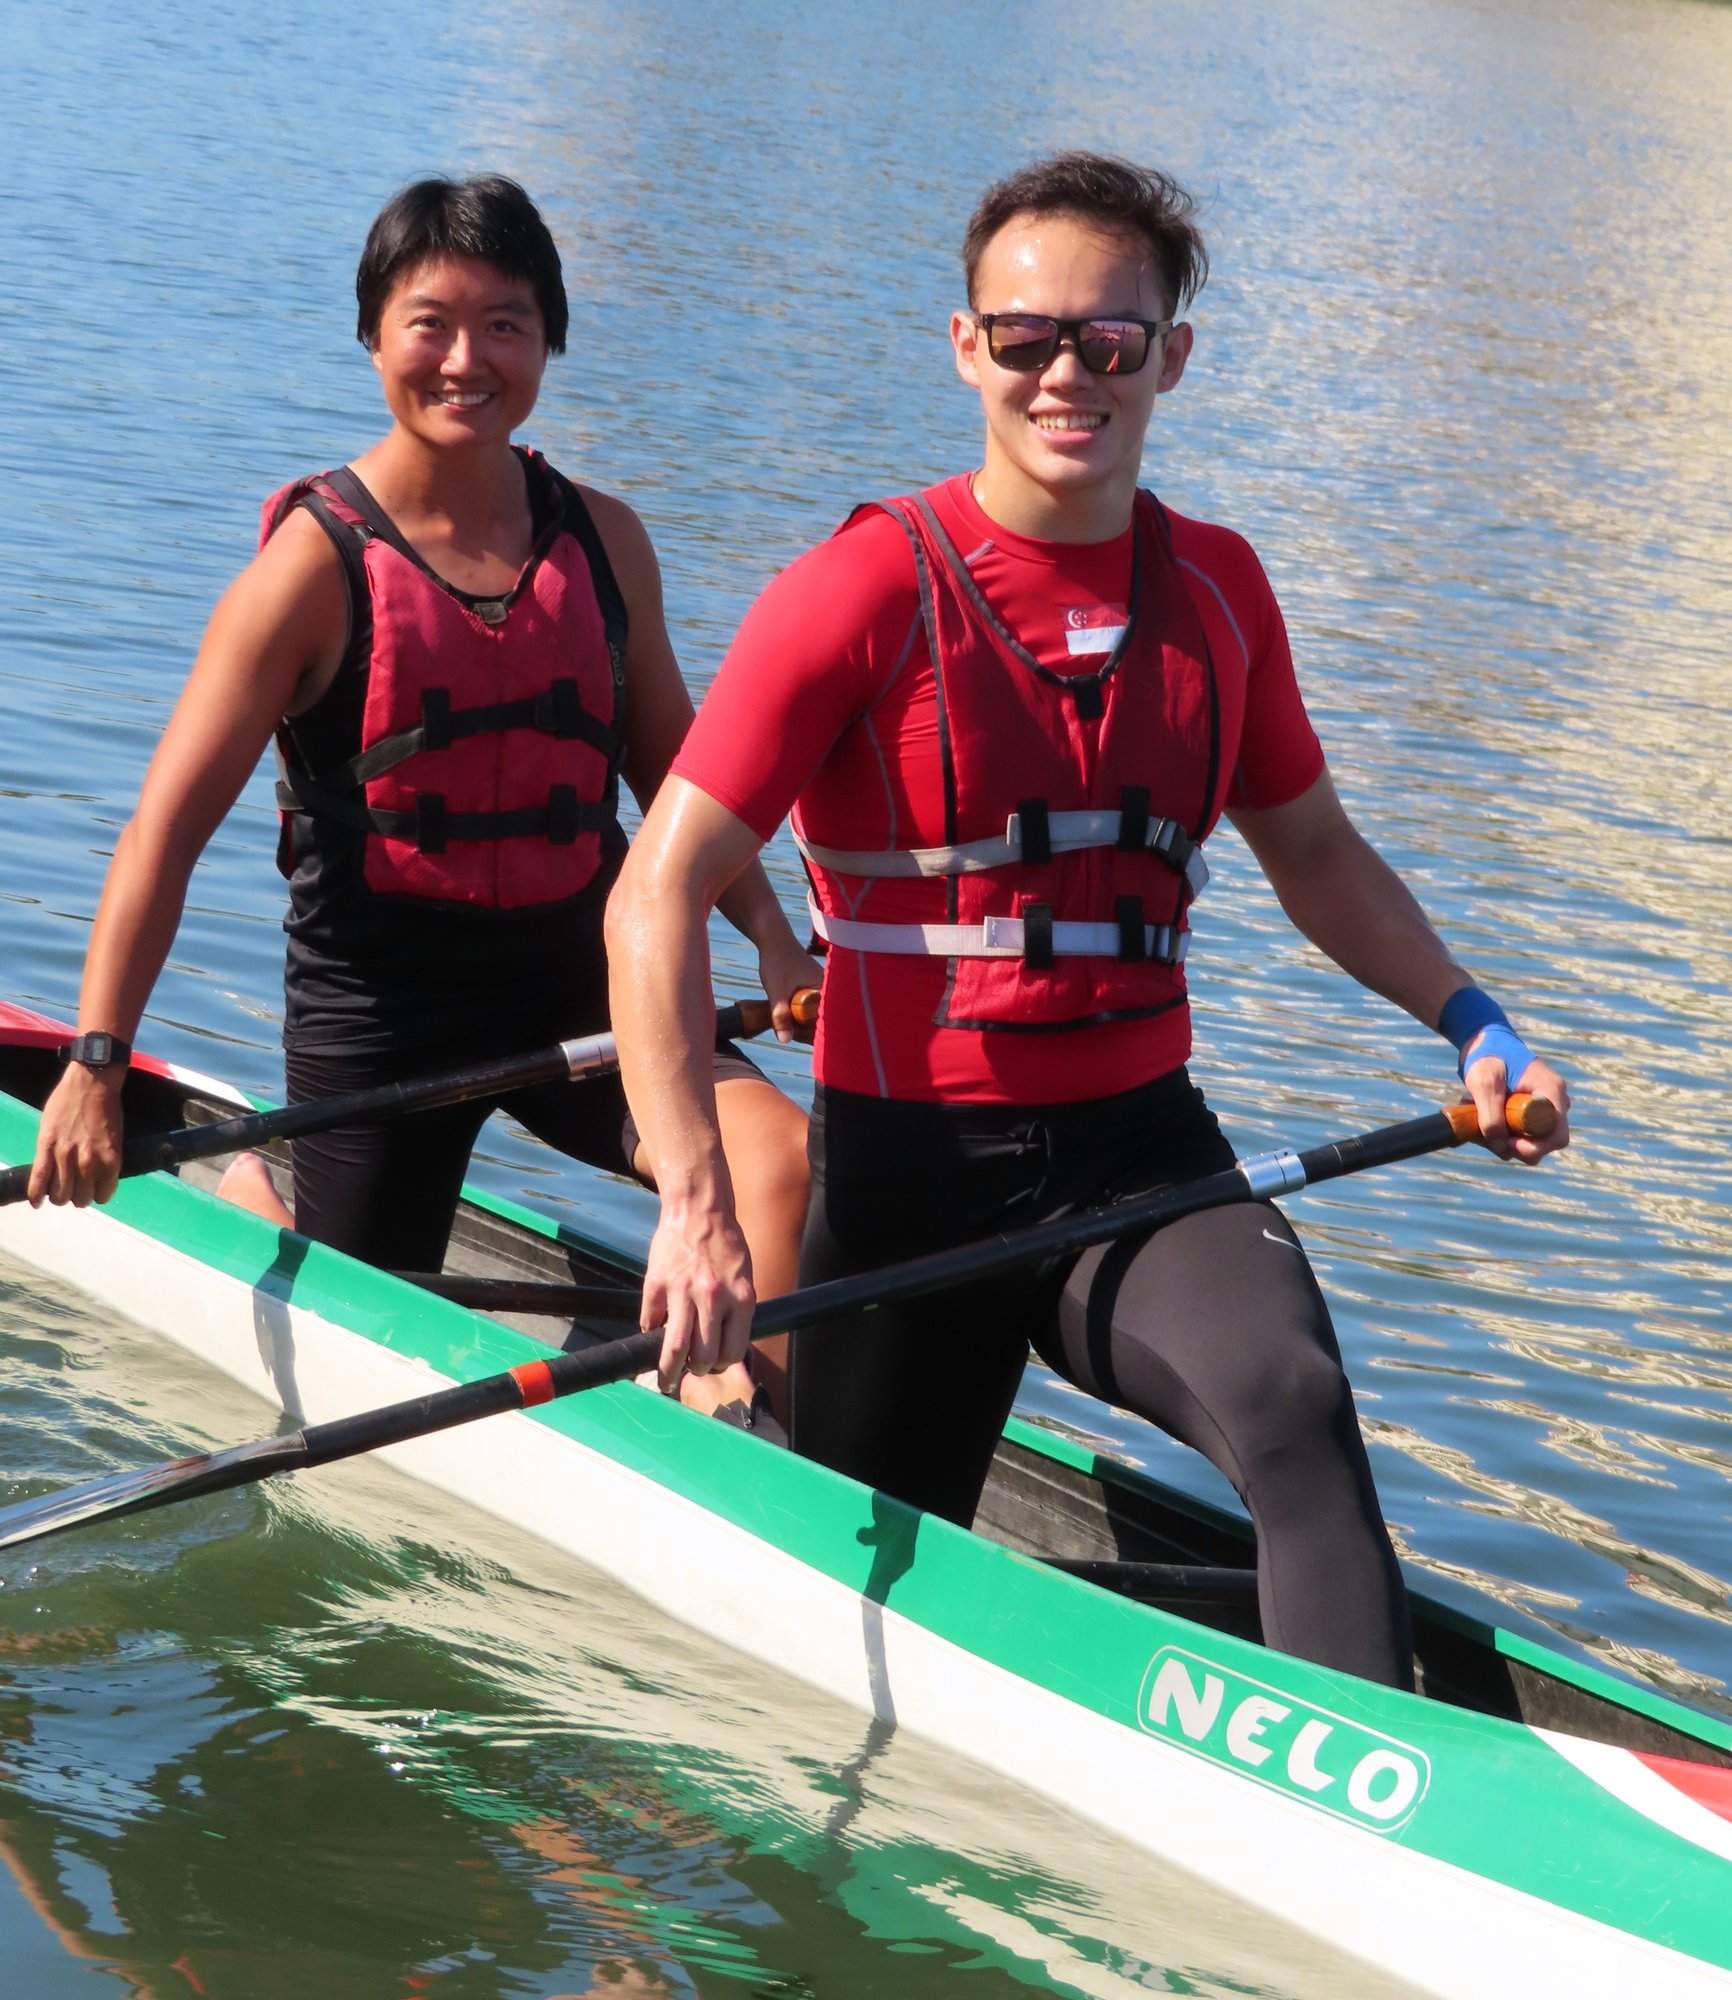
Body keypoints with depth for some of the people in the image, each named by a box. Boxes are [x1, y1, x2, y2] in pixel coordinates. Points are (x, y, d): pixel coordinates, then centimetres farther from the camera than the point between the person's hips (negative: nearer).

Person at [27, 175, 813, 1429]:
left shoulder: (602, 541, 1)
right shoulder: (319, 561, -13)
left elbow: (673, 770, 12)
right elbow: (172, 821, -14)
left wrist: (774, 941, -3)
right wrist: (97, 1063, -20)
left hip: (574, 972, 3)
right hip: (379, 995, -3)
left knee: (780, 1156, -22)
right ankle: (241, 1197, 40)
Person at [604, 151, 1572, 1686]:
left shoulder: (1216, 589, 5)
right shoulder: (866, 592, -11)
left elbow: (1312, 847, 21)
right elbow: (657, 895, -16)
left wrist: (1468, 1022, 4)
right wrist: (695, 1209, -26)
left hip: (1141, 1148, 3)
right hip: (912, 1166, -3)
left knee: (1297, 1406, -27)